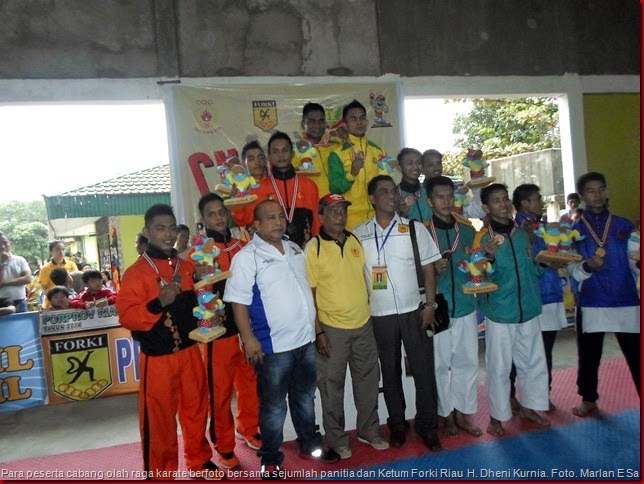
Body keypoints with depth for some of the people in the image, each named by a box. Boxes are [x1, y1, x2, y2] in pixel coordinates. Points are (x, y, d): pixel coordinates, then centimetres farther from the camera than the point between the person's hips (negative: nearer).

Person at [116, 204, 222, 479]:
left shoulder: (187, 267, 6)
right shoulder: (136, 272, -10)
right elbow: (126, 317, -18)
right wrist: (158, 303, -31)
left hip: (190, 351, 5)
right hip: (157, 358, -5)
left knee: (196, 409, 16)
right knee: (159, 418, 6)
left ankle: (200, 461, 36)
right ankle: (161, 473, 26)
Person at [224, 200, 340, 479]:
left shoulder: (295, 249, 10)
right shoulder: (247, 257, -11)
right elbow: (238, 301, -15)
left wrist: (316, 325, 17)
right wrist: (249, 338, -20)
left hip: (306, 340, 6)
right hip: (273, 345, -6)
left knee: (305, 398, 22)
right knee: (274, 406, 8)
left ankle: (310, 444, 40)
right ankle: (270, 460, 25)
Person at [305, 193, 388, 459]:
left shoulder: (355, 240, 5)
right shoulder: (313, 248, -10)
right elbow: (309, 293, -10)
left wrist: (369, 312, 10)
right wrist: (318, 332, -13)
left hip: (363, 324, 5)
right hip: (332, 328, -5)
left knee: (368, 379, 16)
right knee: (332, 385, 8)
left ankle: (369, 430, 36)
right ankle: (336, 439, 26)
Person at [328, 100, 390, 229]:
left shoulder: (378, 151, 10)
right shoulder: (337, 154, -3)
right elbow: (335, 189, -8)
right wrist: (351, 173, -23)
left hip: (378, 215, 4)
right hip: (351, 218, -3)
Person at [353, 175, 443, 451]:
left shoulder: (415, 228, 0)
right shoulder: (359, 234, 1)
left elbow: (428, 268, 1)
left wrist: (430, 305, -6)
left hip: (414, 311, 0)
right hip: (379, 314, 1)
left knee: (423, 369, 5)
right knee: (390, 371, 12)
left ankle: (427, 426, 22)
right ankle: (397, 424, 29)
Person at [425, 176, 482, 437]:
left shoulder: (467, 229, 7)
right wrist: (434, 269, -20)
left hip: (466, 306, 4)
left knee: (468, 361, 11)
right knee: (441, 364, 7)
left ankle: (463, 413, 27)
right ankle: (447, 415, 25)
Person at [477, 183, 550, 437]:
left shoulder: (523, 234, 7)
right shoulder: (483, 237, -9)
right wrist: (489, 257, -31)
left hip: (528, 310, 6)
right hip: (499, 313, -5)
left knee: (534, 362, 16)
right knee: (499, 367, 4)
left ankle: (529, 407, 36)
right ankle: (497, 416, 20)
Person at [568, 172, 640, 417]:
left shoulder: (623, 225, 5)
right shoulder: (574, 230, 2)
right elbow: (573, 271, -4)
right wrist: (587, 266, -20)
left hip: (626, 301, 0)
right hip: (591, 303, 0)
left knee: (635, 356, 1)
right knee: (588, 357, 11)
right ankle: (588, 399, 28)